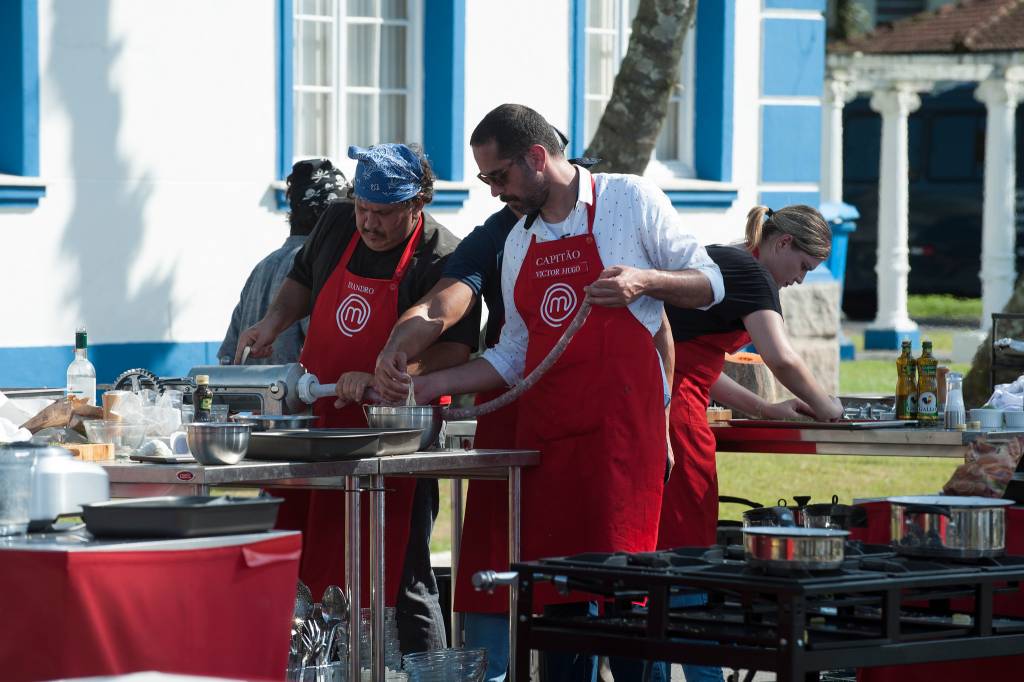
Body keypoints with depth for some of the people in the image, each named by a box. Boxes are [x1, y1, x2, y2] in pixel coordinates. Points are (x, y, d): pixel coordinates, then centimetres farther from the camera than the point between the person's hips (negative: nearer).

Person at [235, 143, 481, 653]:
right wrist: (273, 322, 7)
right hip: (316, 422, 6)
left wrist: (381, 380, -27)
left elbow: (454, 350, -17)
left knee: (404, 583, -4)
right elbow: (302, 281, 26)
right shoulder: (337, 225, 7)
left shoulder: (443, 259, -11)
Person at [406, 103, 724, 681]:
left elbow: (710, 285, 2)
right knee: (551, 585, 3)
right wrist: (437, 384, 10)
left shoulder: (631, 200, 0)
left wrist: (644, 280, -15)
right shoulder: (519, 241, 17)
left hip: (622, 425, -6)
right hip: (545, 429, 6)